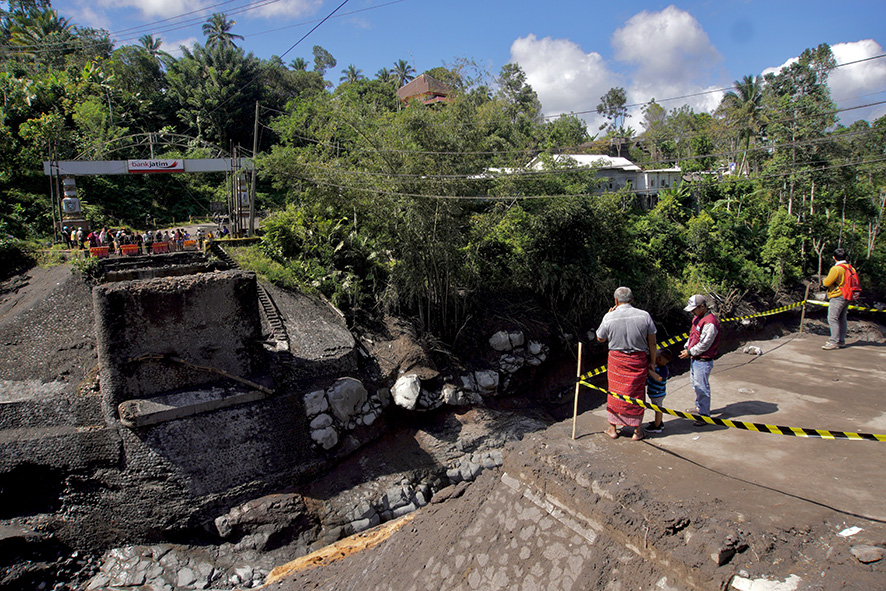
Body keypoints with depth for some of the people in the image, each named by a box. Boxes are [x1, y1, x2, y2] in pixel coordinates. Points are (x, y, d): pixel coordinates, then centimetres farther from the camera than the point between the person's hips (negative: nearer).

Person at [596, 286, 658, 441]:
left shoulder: (609, 317, -10)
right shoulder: (645, 315, -8)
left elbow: (600, 338, 5)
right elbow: (652, 342, -4)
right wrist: (652, 362, 7)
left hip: (616, 359, 0)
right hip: (639, 360, 1)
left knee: (615, 392, 13)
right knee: (636, 394, 13)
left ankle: (613, 428, 23)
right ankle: (637, 430, 22)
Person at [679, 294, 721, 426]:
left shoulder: (710, 323, -23)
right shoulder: (697, 318, 9)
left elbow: (704, 344, -22)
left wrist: (690, 352, -13)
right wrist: (687, 348, 7)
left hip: (703, 360, -10)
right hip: (694, 358, 10)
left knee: (702, 387, -3)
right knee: (695, 384, 21)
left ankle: (704, 415, 7)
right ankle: (699, 407, 36)